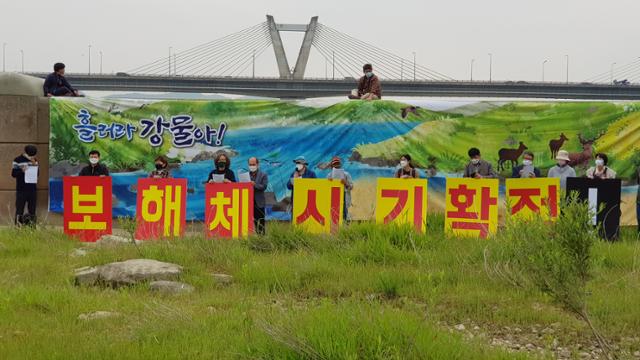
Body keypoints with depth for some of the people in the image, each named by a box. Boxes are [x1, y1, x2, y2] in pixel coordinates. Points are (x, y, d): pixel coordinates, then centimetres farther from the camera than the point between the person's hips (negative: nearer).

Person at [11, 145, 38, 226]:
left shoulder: (34, 161, 7)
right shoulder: (17, 160, -4)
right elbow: (13, 173, -5)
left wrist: (35, 165, -9)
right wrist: (22, 171, -22)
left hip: (32, 189, 3)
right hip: (21, 190, -3)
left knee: (32, 210, 5)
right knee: (19, 210, -3)